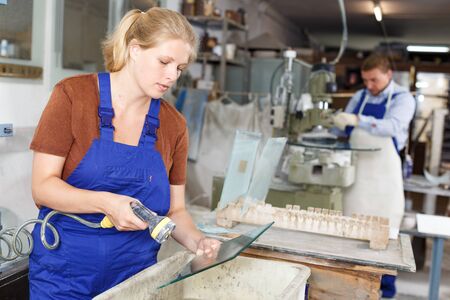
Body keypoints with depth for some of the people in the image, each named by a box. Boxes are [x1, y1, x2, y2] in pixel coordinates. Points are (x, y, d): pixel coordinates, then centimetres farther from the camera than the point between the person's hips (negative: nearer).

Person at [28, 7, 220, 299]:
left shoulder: (174, 125, -1)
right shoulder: (73, 95, -10)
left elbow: (175, 210, 4)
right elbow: (43, 187, -12)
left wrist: (197, 241, -15)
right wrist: (106, 203, -27)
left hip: (135, 272, 3)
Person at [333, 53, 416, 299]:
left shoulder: (403, 98, -6)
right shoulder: (359, 97, 8)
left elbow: (393, 126, -25)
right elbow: (345, 127, 15)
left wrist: (358, 120, -37)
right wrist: (338, 123, -8)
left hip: (384, 172, -4)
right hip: (357, 169, 4)